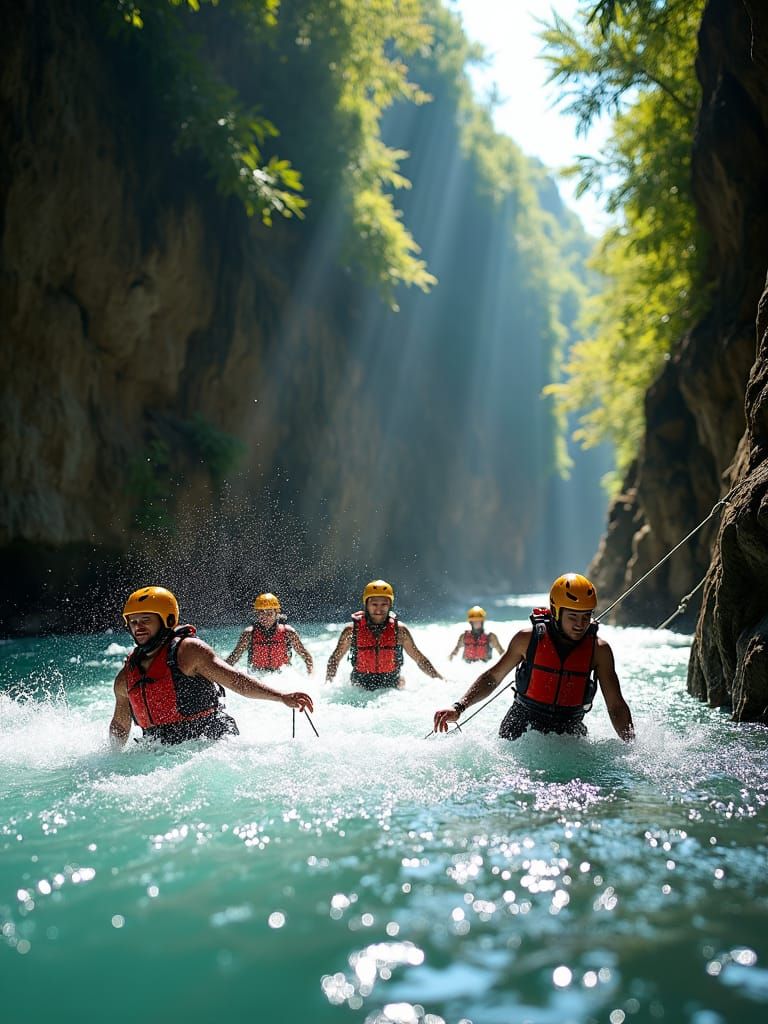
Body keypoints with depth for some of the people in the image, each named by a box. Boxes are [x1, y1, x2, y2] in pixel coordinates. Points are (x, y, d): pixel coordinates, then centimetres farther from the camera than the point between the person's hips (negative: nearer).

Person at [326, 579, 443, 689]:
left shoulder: (399, 630, -2)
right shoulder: (352, 630, -5)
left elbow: (420, 659, 6)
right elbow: (335, 659, 7)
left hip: (392, 689, 1)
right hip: (360, 690, -1)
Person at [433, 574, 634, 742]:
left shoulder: (598, 650, -7)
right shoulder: (528, 638, -8)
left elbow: (616, 706, -3)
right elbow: (492, 677, 4)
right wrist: (458, 708, -7)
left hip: (568, 733, 0)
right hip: (521, 726, 0)